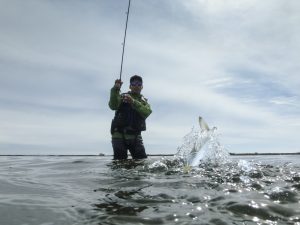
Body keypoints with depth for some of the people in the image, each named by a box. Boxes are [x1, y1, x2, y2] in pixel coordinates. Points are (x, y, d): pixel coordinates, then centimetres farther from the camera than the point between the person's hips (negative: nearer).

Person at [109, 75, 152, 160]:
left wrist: (133, 102, -23)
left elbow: (147, 112, -9)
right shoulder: (122, 97, 9)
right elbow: (113, 106, -14)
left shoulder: (144, 101, 16)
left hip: (135, 136, 2)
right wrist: (115, 89, -28)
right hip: (119, 135, -2)